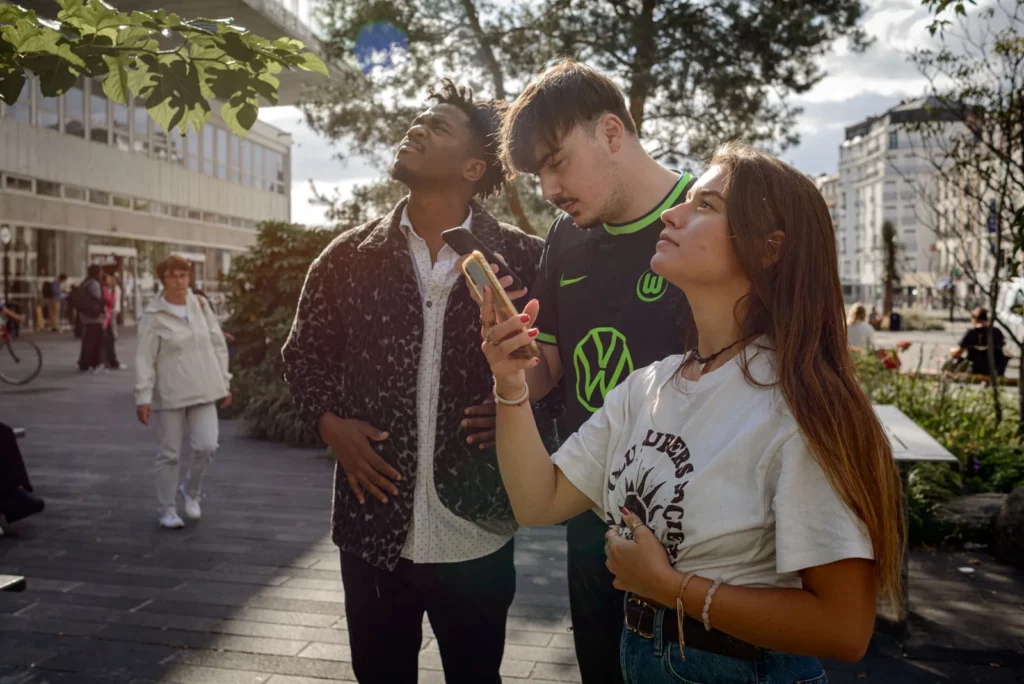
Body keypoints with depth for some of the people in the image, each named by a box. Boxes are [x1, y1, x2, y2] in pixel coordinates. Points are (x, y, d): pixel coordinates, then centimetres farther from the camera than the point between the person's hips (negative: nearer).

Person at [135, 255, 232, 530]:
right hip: (170, 393, -3)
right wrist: (143, 397, -12)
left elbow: (218, 345, 11)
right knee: (170, 454, 5)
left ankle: (191, 491, 21)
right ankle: (168, 510, 20)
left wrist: (224, 382, 10)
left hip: (203, 391, 3)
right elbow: (144, 359, -7)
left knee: (207, 446, -6)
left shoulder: (200, 305, 5)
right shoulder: (154, 316, -7)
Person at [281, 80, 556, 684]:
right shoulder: (349, 258, 1)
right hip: (373, 528, 2)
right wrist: (330, 423, -5)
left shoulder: (523, 261, -6)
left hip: (477, 532, -1)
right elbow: (305, 354, 11)